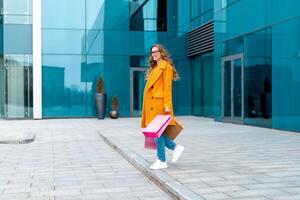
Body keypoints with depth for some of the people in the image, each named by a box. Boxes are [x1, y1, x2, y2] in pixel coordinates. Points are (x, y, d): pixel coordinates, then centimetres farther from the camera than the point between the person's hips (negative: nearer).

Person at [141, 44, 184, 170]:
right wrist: (147, 105, 14)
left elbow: (167, 87, -12)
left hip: (159, 103, -8)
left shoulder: (166, 66, -4)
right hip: (151, 104, 8)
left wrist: (167, 105, -18)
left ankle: (162, 162, 4)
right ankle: (175, 147, 21)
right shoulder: (153, 67, 20)